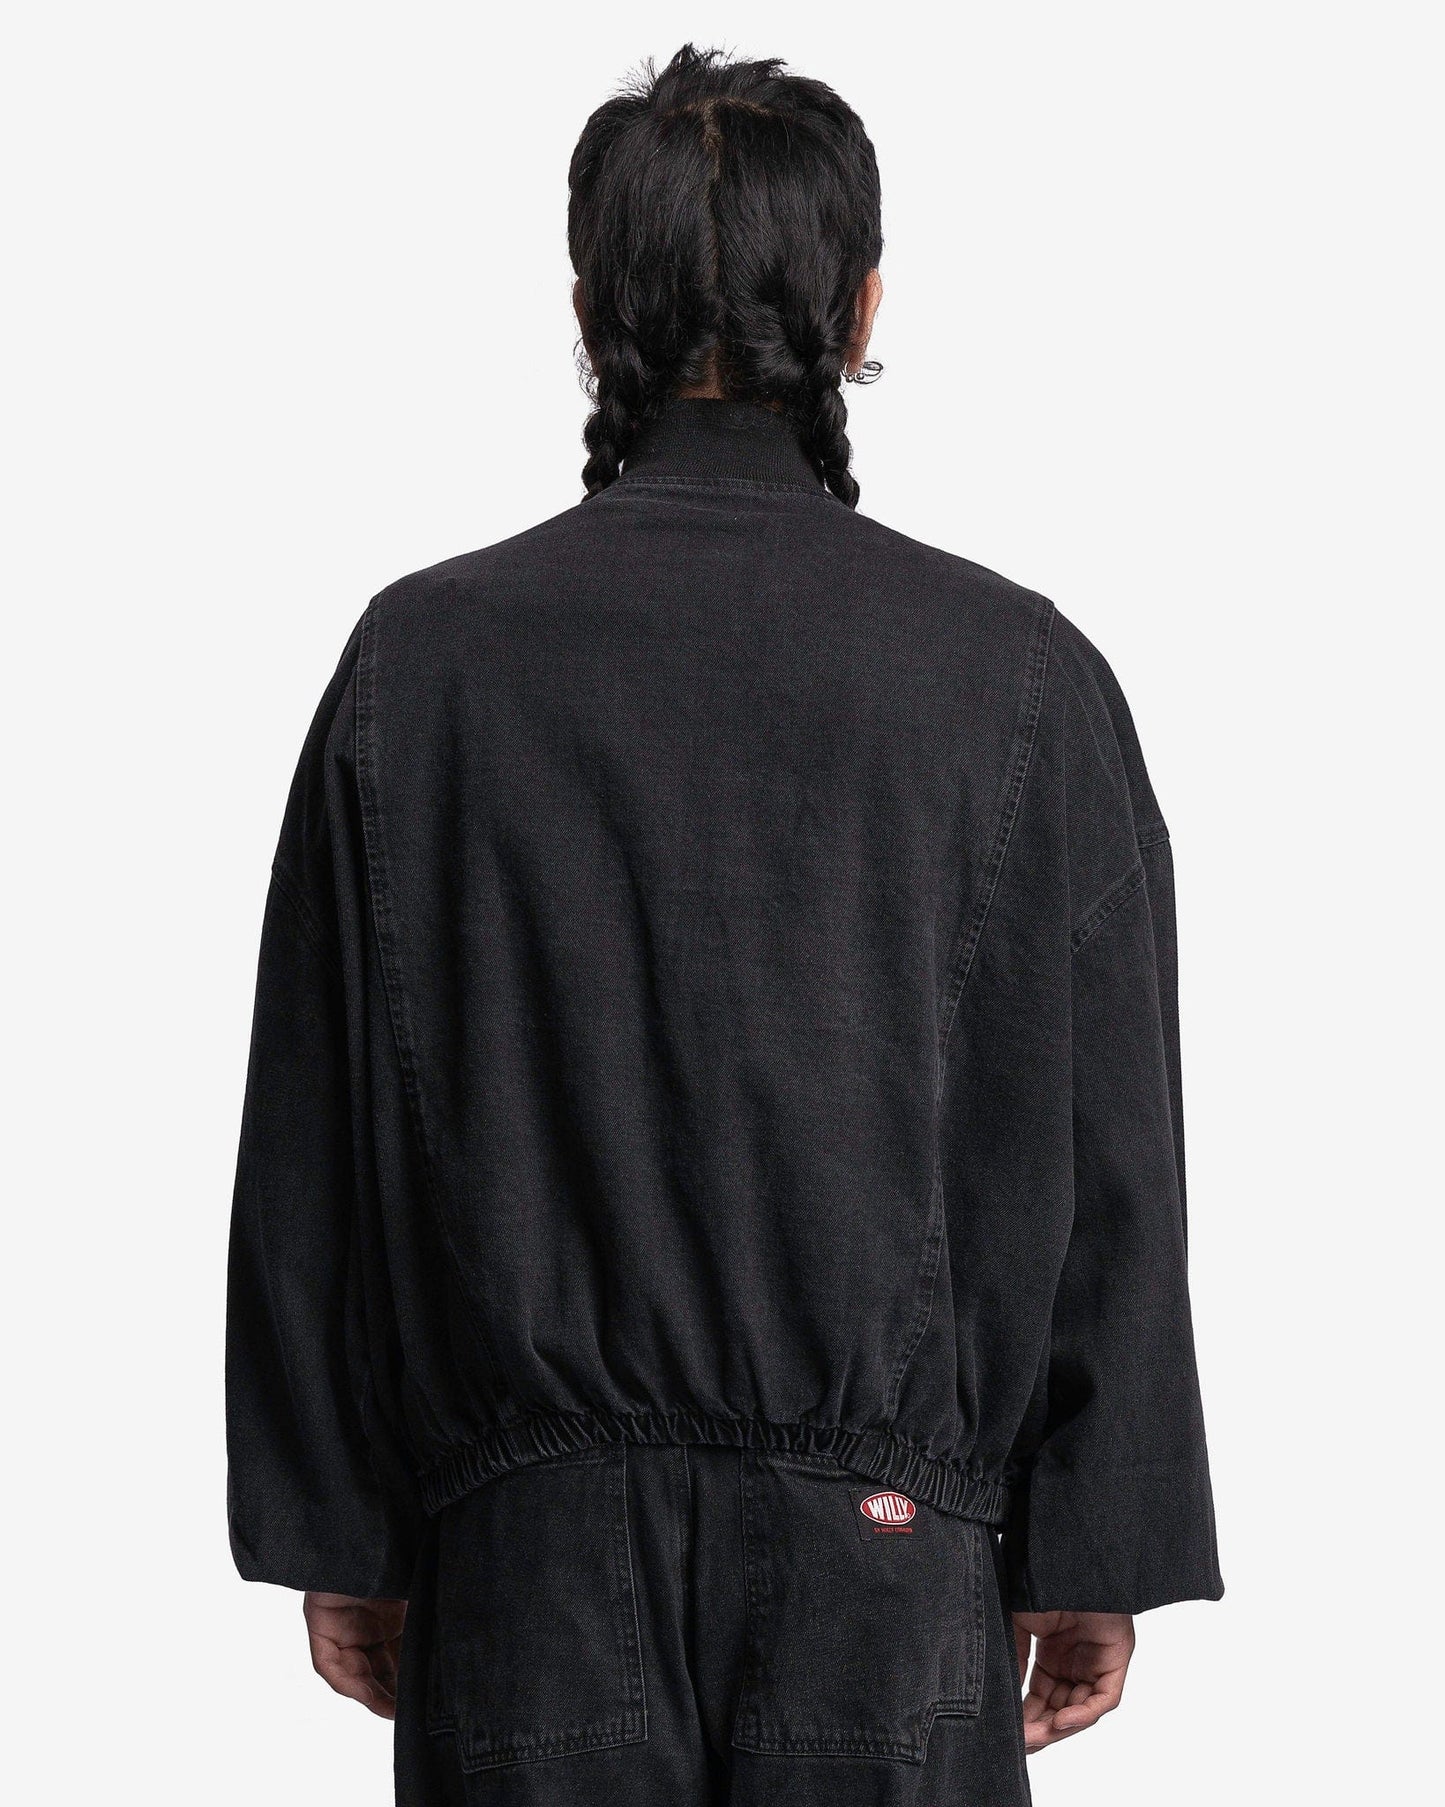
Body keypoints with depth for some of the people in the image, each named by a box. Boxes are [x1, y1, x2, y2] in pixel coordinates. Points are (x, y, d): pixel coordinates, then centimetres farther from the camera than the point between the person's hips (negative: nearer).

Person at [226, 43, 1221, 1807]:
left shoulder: (422, 657, -1)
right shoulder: (1020, 675, -3)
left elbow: (312, 1163, 2)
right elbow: (1106, 1171, -1)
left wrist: (337, 1537, 9)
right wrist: (1094, 1560, 6)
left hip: (533, 1542, 1)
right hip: (886, 1536, 0)